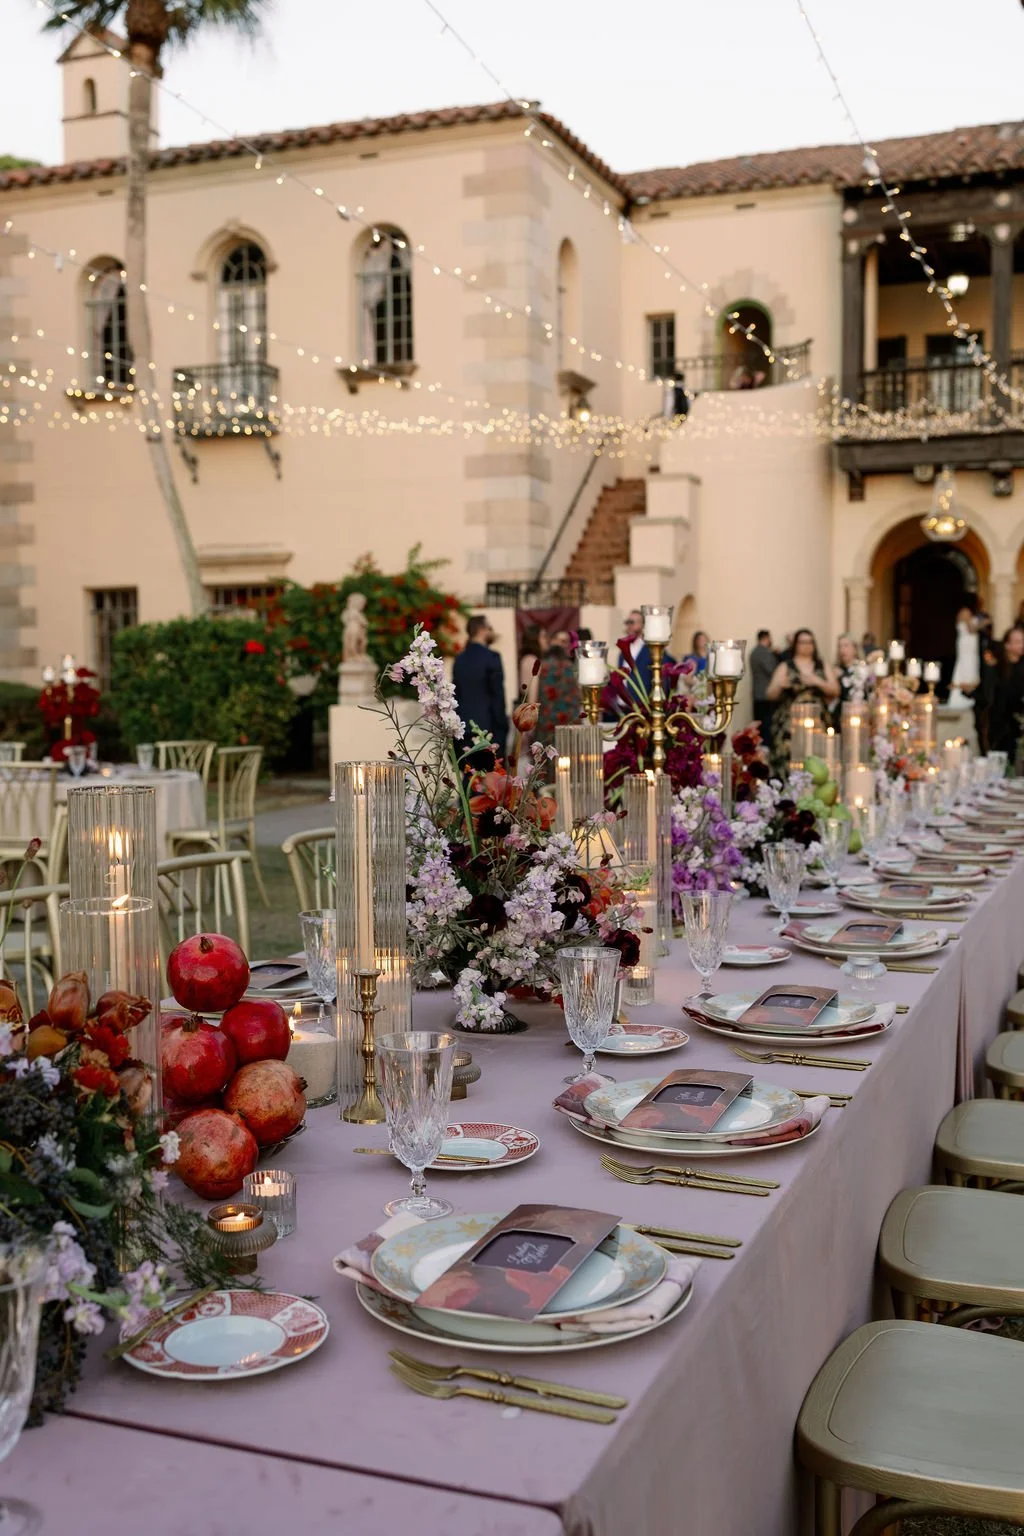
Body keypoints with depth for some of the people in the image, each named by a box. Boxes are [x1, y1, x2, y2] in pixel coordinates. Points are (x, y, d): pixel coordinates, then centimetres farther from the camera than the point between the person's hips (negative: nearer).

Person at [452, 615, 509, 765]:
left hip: (465, 726, 6)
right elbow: (498, 694, -11)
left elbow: (456, 693, 12)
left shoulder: (459, 659, 9)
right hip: (489, 727, -6)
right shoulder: (491, 657, -10)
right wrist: (502, 726, -6)